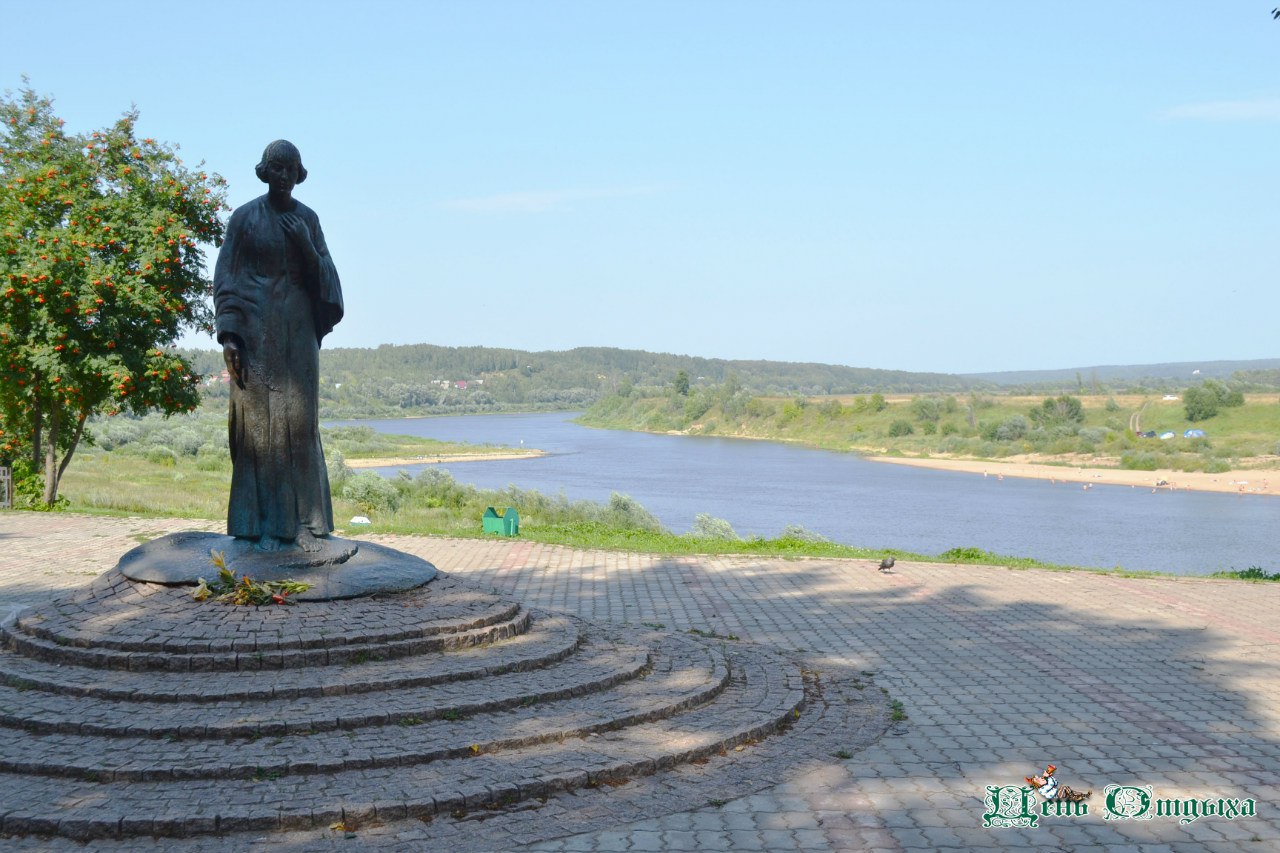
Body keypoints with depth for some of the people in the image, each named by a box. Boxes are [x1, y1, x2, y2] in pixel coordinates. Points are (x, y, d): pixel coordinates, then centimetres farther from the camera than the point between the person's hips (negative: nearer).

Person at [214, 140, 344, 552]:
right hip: (256, 327, -3)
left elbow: (323, 274, 7)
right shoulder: (245, 217, 0)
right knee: (260, 419, -4)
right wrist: (228, 335, -10)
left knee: (300, 420, -1)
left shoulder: (308, 219, 10)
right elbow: (226, 276, -2)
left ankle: (304, 521, 2)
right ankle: (266, 523, 0)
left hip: (298, 327, 3)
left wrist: (304, 245, -11)